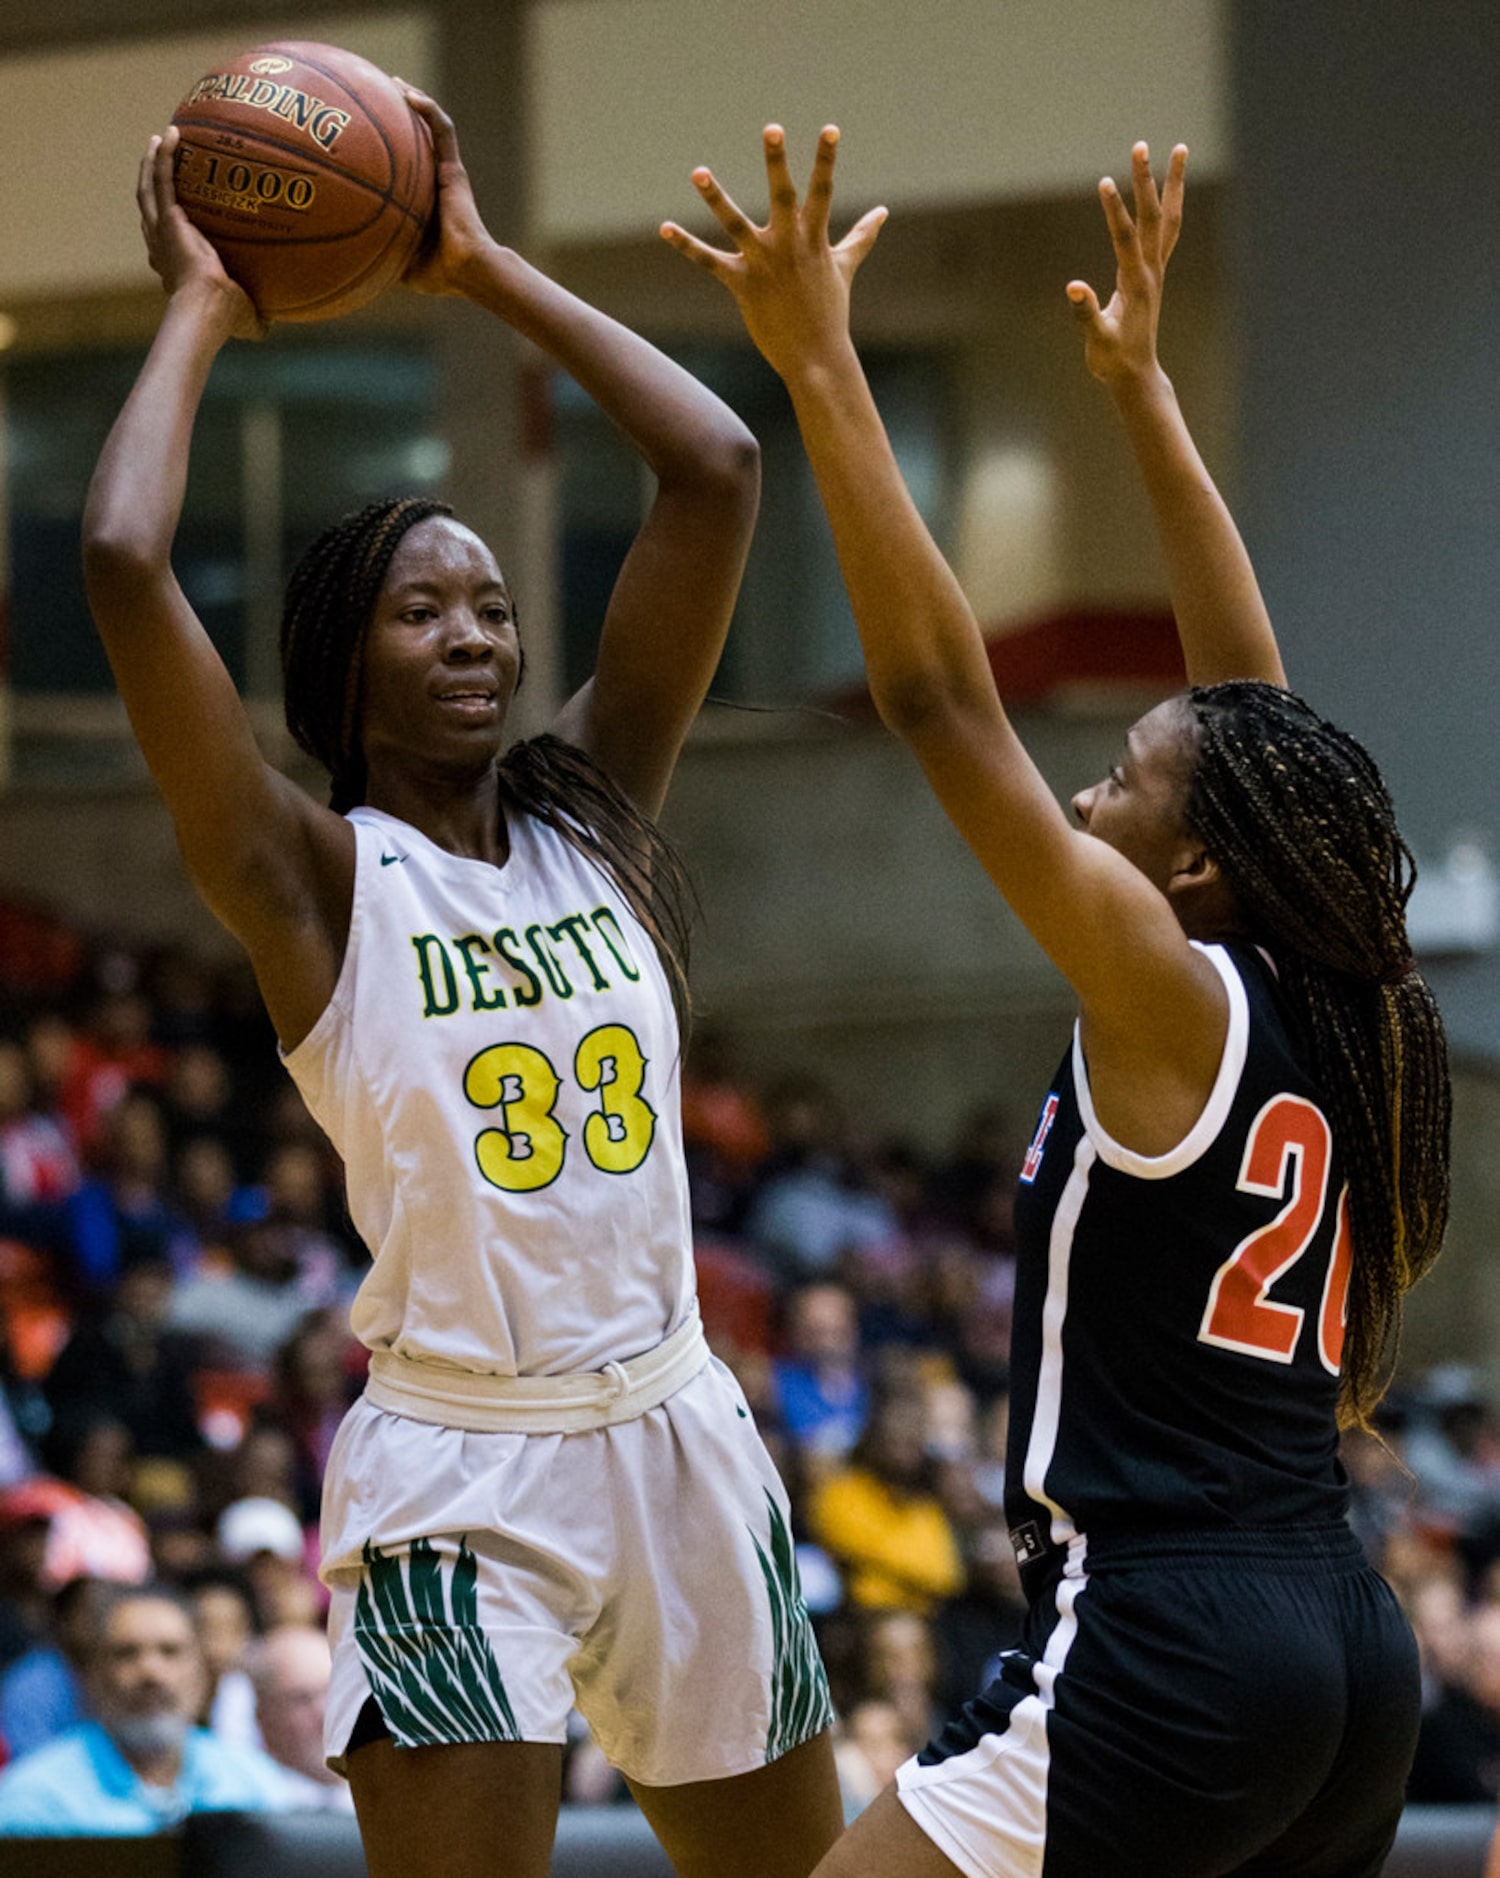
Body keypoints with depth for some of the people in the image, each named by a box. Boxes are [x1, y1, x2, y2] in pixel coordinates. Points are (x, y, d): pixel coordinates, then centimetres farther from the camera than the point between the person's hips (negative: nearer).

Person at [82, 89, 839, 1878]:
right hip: (456, 1472, -5)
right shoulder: (317, 878, -4)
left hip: (673, 1437, 5)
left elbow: (717, 473, 4)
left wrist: (488, 273, 6)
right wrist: (199, 309, -4)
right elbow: (122, 563, -18)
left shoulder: (591, 814, 9)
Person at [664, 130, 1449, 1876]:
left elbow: (943, 698, -12)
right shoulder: (1333, 1011, 11)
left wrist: (823, 370, -12)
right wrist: (1143, 387, 26)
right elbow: (1251, 703, 21)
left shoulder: (1173, 996, -8)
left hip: (1157, 1648, -9)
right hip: (1351, 1654, 9)